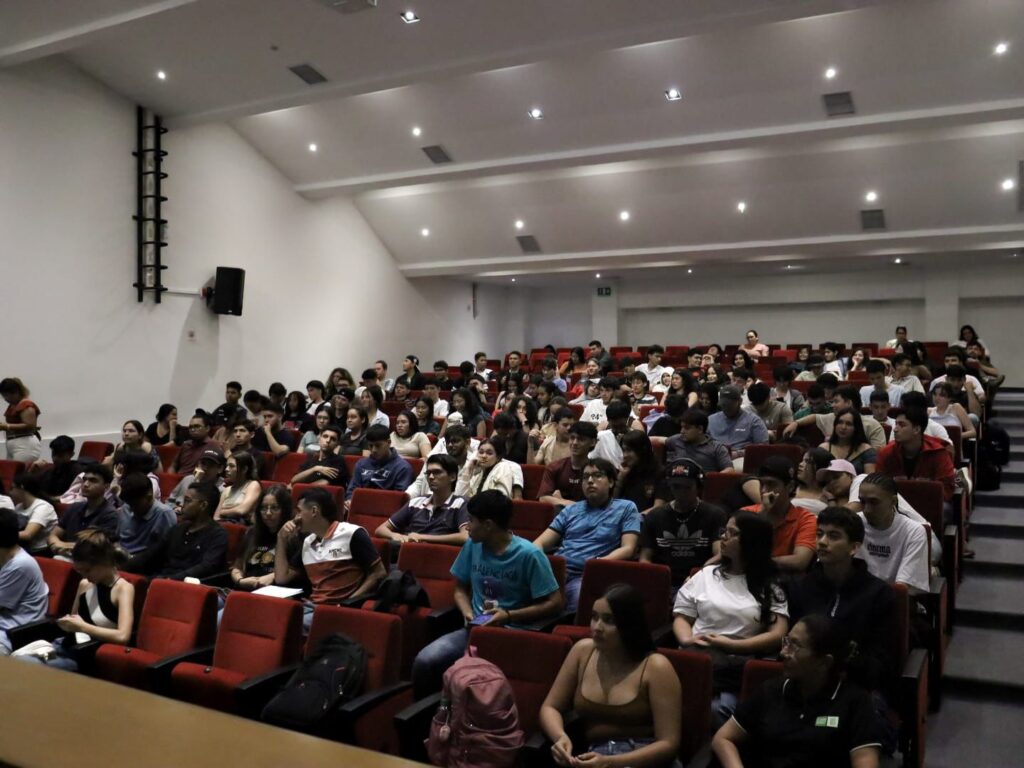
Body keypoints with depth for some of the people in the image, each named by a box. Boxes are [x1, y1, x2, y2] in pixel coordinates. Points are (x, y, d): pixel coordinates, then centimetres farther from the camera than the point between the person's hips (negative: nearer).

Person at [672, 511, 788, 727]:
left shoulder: (770, 586, 13)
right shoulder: (706, 574, 21)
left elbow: (778, 635, 2)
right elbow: (681, 616, 18)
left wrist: (731, 645, -8)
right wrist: (687, 640, -6)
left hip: (736, 665, -2)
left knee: (719, 708, -38)